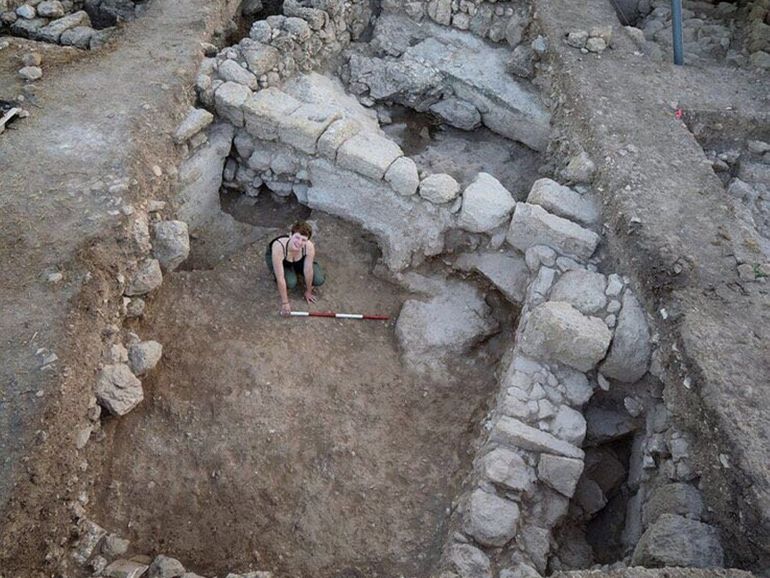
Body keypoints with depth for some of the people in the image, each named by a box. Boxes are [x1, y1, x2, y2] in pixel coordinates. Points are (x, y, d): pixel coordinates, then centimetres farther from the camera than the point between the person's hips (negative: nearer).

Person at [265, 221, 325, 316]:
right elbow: (280, 278, -36)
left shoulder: (309, 247, -36)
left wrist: (308, 291, -7)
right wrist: (285, 303, -29)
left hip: (299, 259, 3)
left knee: (319, 280, -11)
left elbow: (308, 271, -21)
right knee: (290, 282, -28)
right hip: (274, 257, -3)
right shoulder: (279, 247, -43)